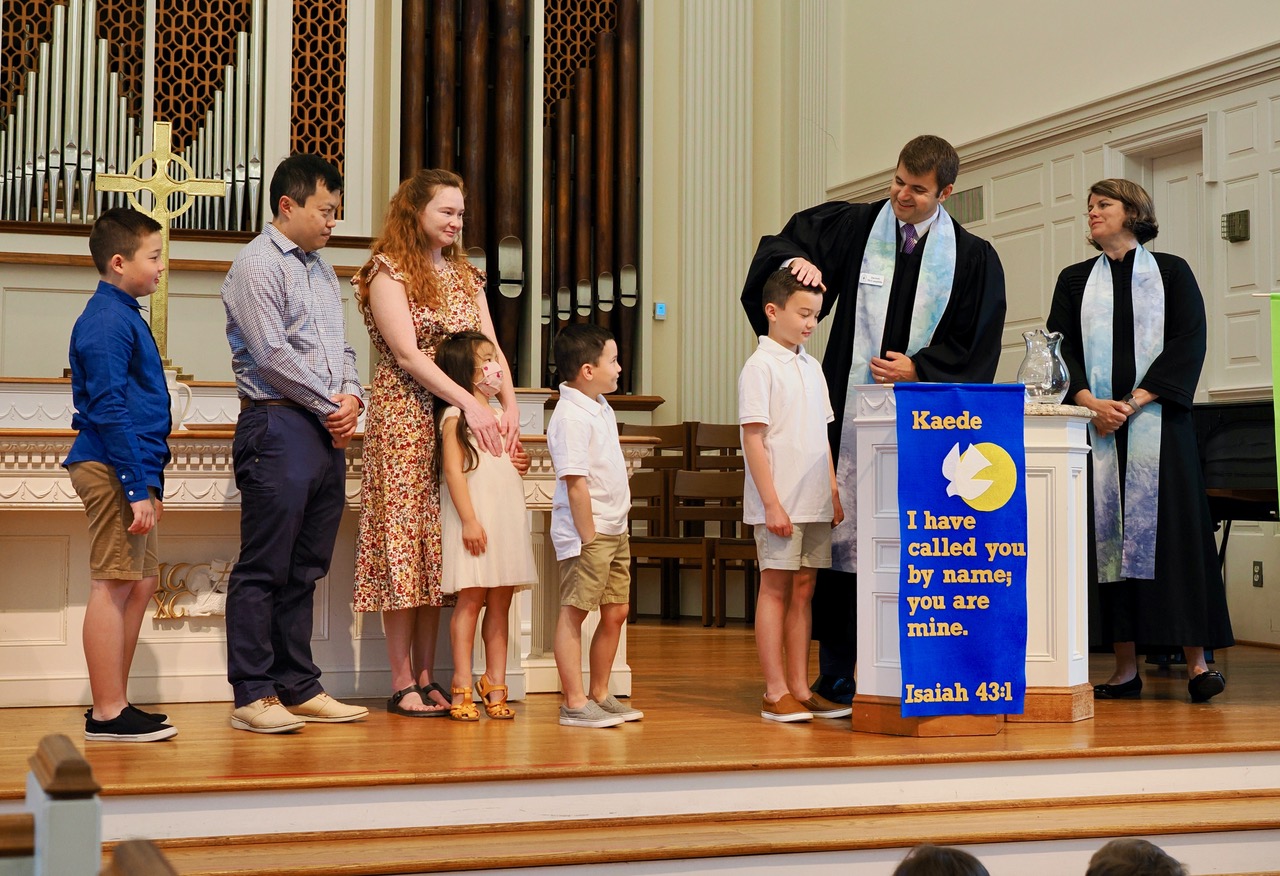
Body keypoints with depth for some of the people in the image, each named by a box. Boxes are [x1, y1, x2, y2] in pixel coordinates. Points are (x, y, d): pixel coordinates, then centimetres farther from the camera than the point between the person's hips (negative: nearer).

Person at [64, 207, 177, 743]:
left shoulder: (123, 316, 18)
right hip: (113, 469, -11)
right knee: (113, 586, -6)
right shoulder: (107, 321, -14)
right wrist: (138, 488, -21)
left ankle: (114, 705, 21)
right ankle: (107, 714, -1)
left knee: (140, 583, 14)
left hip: (130, 468, 11)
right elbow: (109, 410, -20)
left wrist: (150, 480, 22)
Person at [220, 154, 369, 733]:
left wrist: (352, 396, 1)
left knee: (304, 569, 11)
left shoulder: (321, 270, 21)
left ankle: (298, 688, 16)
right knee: (264, 568, -5)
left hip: (328, 431, 8)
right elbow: (272, 353, -14)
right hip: (278, 426, -8)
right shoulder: (258, 264, -5)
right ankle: (253, 695, -1)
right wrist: (331, 404, -9)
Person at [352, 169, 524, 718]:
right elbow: (407, 353, -14)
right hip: (405, 421, -6)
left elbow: (491, 347, 9)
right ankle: (402, 684, -1)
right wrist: (471, 403, -22)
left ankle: (428, 677, 9)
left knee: (440, 548, 4)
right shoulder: (388, 272, -3)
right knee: (404, 543, -5)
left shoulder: (465, 276, 17)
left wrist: (510, 406, -9)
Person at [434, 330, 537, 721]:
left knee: (501, 603, 6)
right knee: (470, 599, -6)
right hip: (476, 520, -7)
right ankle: (462, 688, -3)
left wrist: (521, 461, 9)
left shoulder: (498, 416, 19)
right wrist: (469, 520, -19)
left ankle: (495, 685, 9)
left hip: (507, 518, 7)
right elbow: (453, 470, -13)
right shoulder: (456, 415, -5)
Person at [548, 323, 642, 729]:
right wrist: (589, 539, -20)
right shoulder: (570, 417, -17)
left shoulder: (601, 409, 13)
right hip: (587, 531, -9)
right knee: (573, 613, -2)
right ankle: (575, 703, 2)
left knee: (616, 612, 12)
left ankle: (600, 695, 22)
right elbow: (575, 482, -20)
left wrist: (617, 528, 18)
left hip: (614, 530, 10)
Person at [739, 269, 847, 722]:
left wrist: (834, 492, 13)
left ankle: (800, 688, 14)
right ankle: (776, 693, 3)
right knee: (775, 588, -2)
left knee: (803, 589, 9)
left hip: (815, 503, 7)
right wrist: (771, 502, -16)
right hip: (778, 504, -7)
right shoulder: (760, 366, -8)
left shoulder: (811, 367, 15)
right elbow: (753, 438, -12)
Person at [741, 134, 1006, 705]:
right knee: (844, 535, -4)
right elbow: (780, 246, 12)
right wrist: (795, 259, -11)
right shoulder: (853, 227, 7)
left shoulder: (973, 259, 7)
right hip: (853, 414, 0)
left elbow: (977, 344, 5)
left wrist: (918, 368, -7)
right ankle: (834, 673, 3)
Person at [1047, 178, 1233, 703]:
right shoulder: (1075, 281, 15)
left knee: (1173, 530, -7)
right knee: (1108, 534, -1)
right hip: (1097, 423, 2)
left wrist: (1135, 402, -13)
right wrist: (1091, 403, -10)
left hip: (1157, 420, -2)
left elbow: (1187, 344, -2)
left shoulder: (1171, 273, 8)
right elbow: (1061, 348, 6)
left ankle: (1197, 660, -4)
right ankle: (1126, 667, 2)